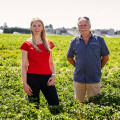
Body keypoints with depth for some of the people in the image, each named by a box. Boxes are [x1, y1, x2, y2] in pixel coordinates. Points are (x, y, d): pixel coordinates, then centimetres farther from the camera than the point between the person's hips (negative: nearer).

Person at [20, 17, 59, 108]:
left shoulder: (48, 43, 10)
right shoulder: (27, 44, 1)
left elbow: (51, 62, 14)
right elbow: (24, 65, -1)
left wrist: (53, 75, -2)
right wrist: (25, 83, -7)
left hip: (47, 78, 3)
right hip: (32, 78, -3)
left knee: (55, 105, 1)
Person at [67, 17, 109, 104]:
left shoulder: (99, 40, 0)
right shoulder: (74, 41, 4)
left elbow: (105, 57, 8)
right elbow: (69, 57, 16)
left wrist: (97, 69, 7)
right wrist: (78, 67, 10)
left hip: (94, 79, -1)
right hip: (79, 79, 2)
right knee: (79, 102, 12)